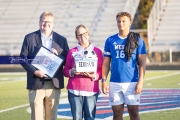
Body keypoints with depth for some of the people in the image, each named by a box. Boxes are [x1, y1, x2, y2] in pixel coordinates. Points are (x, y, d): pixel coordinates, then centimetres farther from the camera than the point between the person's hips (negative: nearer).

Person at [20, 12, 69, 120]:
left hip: (54, 85, 2)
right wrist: (34, 71, -13)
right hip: (36, 84, -2)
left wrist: (57, 55, -11)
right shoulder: (29, 38, 5)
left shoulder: (61, 40, 10)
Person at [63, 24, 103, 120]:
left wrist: (94, 76, -13)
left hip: (91, 90, 0)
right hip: (75, 90, 0)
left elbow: (101, 71, 7)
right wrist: (72, 72, -12)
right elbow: (65, 71, 9)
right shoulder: (72, 51, 9)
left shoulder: (97, 51, 8)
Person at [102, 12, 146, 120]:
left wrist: (141, 82, -10)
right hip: (115, 83, 3)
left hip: (132, 83, -2)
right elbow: (106, 63, 11)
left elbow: (142, 63, -1)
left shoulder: (137, 40, 2)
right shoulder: (110, 41, 9)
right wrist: (104, 81, 2)